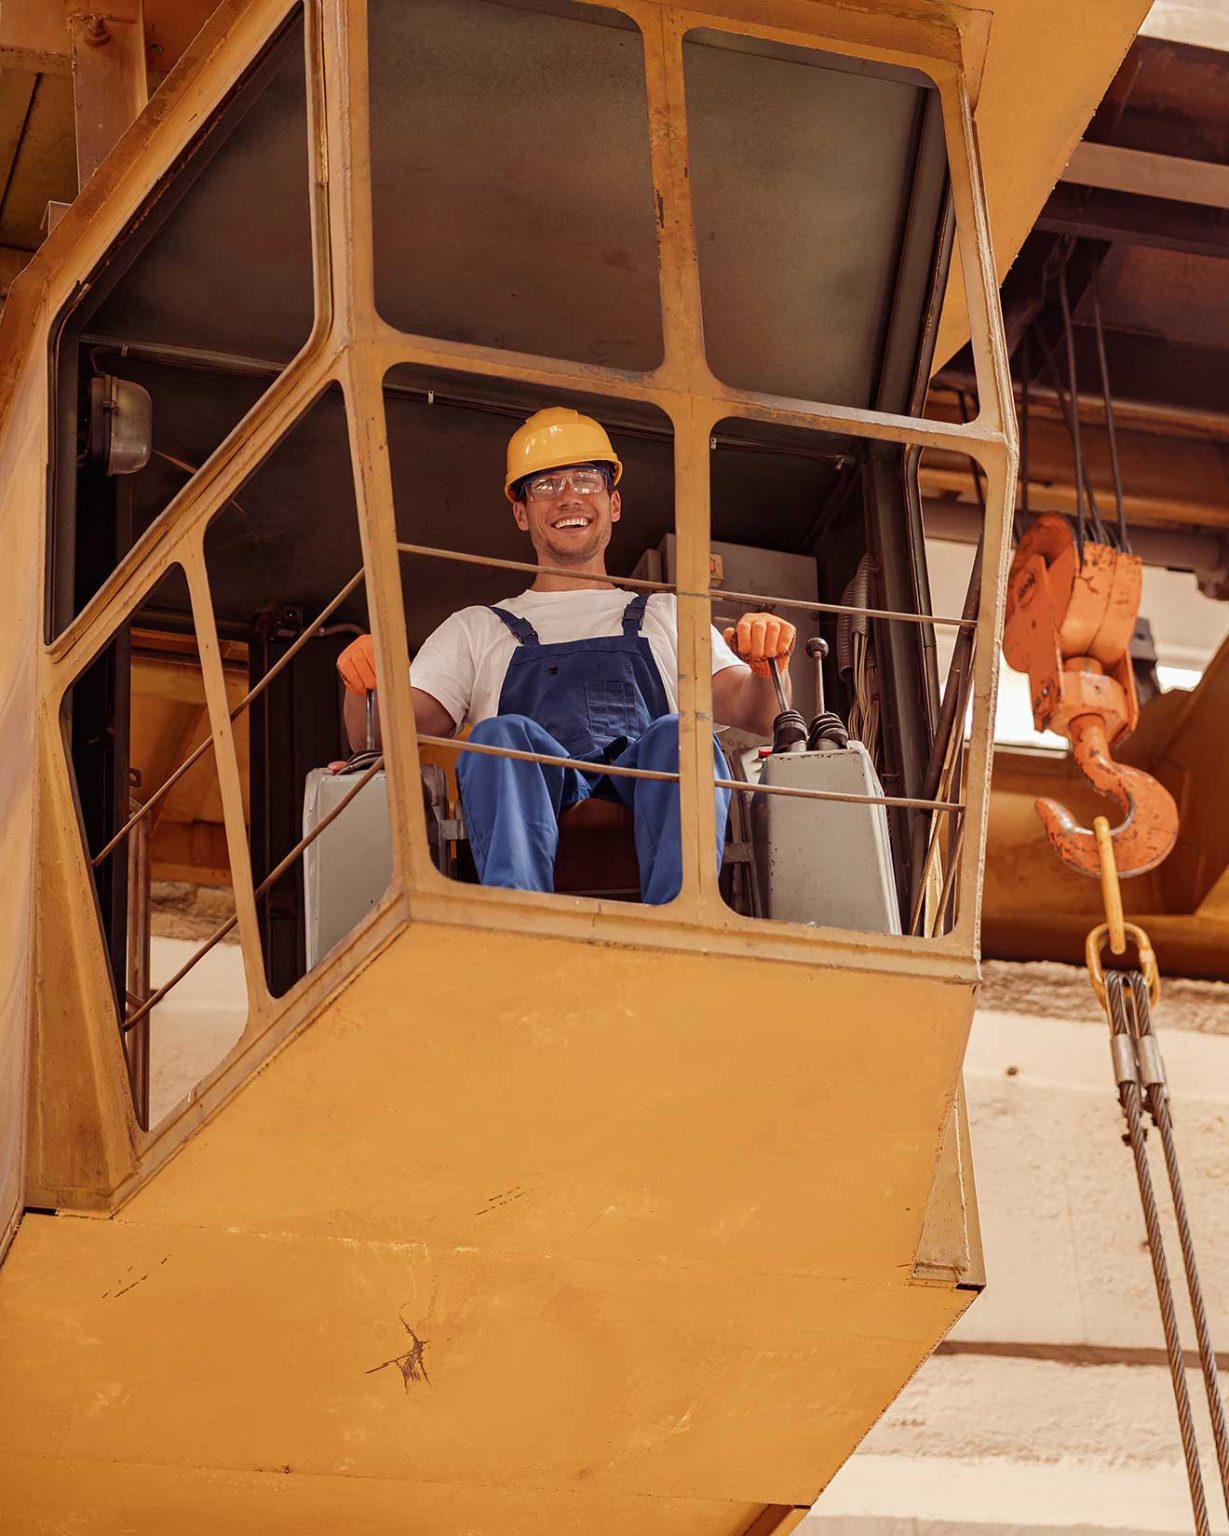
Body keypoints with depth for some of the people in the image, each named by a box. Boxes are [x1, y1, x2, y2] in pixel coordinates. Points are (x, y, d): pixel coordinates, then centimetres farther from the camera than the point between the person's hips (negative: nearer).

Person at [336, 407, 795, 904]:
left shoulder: (667, 617, 32)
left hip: (650, 794, 0)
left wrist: (767, 667, -8)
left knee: (676, 734, -33)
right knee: (503, 735, -33)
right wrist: (366, 687, -7)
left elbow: (757, 713, 17)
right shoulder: (476, 630, 31)